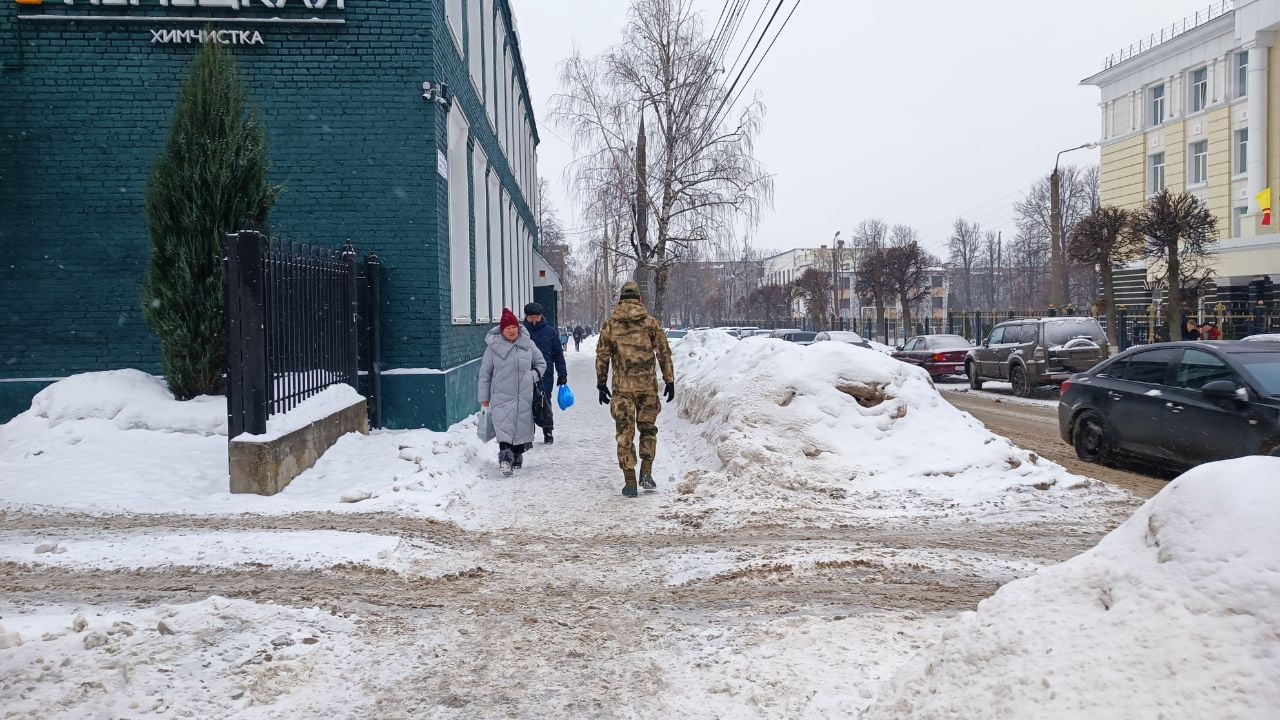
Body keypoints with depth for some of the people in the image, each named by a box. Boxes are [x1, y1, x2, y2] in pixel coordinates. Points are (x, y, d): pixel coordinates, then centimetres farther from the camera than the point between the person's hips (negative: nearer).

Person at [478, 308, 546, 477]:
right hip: (501, 396, -3)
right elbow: (485, 373, 3)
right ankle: (505, 457, -27)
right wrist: (484, 397, 3)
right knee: (504, 425, -18)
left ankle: (517, 456, 26)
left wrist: (533, 376, -1)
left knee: (522, 427, 8)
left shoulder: (527, 344, 4)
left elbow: (541, 363, 18)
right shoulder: (493, 347, -3)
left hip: (524, 396, 3)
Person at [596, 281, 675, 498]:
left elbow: (602, 356, 4)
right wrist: (669, 381, 8)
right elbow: (664, 352, 2)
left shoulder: (610, 324, 3)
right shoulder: (650, 322, 3)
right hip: (647, 385, 1)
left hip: (622, 387, 0)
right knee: (648, 428, 17)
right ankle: (646, 473, 7)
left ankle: (630, 482, 3)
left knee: (625, 433, 4)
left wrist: (601, 383, 11)